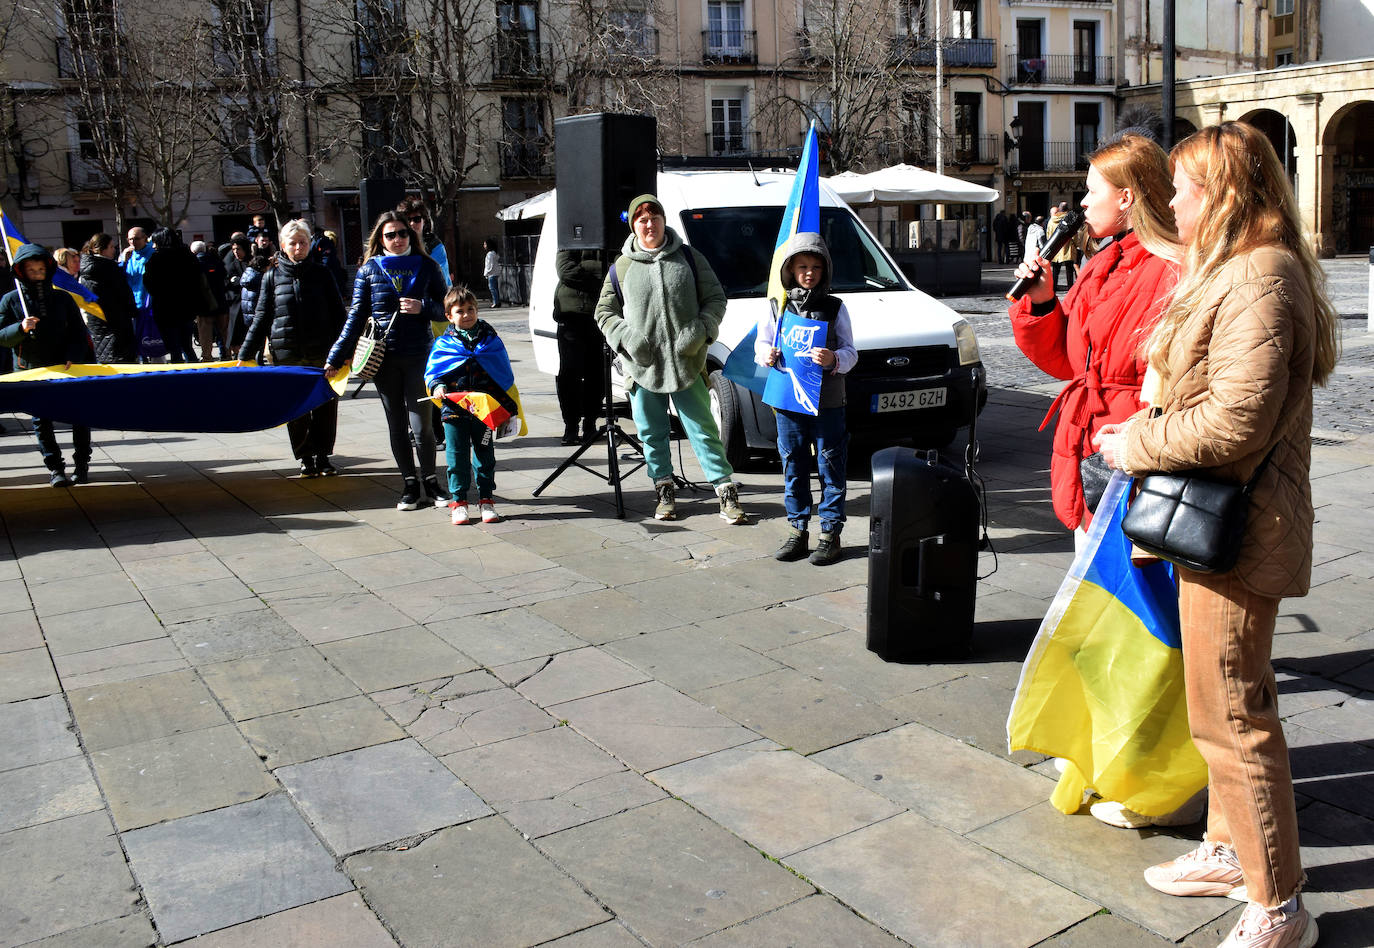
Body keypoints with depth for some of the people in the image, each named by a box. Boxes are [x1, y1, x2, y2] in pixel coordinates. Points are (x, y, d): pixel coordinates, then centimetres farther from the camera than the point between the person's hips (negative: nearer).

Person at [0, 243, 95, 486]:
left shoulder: (62, 298, 5)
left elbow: (79, 333, 7)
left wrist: (72, 357, -9)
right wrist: (21, 329, -20)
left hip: (66, 369, 0)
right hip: (32, 372, 0)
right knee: (41, 420, 2)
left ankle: (81, 465, 11)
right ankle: (55, 468, 8)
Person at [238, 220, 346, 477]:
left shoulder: (321, 274, 6)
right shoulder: (272, 276, 7)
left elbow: (338, 314, 8)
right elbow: (261, 317, 9)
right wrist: (246, 354, 6)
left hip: (321, 353, 0)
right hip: (287, 355, 0)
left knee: (325, 406, 4)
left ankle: (322, 456, 17)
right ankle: (305, 458, 15)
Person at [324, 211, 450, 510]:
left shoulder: (426, 266, 6)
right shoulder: (369, 270, 6)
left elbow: (444, 308, 9)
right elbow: (356, 316, 6)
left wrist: (422, 307, -13)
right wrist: (336, 358, 2)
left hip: (419, 355, -1)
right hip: (384, 358, 1)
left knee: (422, 424, -4)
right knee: (397, 424, 8)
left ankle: (430, 480, 15)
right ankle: (409, 483, 19)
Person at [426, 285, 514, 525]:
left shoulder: (490, 339, 4)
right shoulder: (443, 344, 2)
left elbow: (504, 373, 8)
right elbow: (432, 372, 6)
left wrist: (508, 406, 4)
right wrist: (437, 386, -17)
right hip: (455, 410, -1)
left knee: (485, 456, 10)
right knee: (457, 457, 4)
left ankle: (486, 499, 21)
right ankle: (459, 501, 15)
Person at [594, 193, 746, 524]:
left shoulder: (689, 258, 5)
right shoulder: (621, 268, 6)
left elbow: (715, 298, 8)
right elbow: (604, 312, 11)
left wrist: (701, 330, -9)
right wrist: (626, 337, -6)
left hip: (687, 364, -1)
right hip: (642, 367, 1)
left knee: (703, 429, 0)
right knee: (652, 433, 9)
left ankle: (726, 492, 6)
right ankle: (665, 491, 23)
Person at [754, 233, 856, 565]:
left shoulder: (835, 307, 2)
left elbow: (850, 352, 0)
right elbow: (761, 342, 12)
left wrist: (834, 359, -22)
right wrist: (766, 354, -11)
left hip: (828, 403, -2)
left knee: (831, 469, 2)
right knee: (793, 469, 9)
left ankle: (830, 533, 11)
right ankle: (797, 530, 20)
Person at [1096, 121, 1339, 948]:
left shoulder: (1259, 278, -20)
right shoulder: (1232, 270, 14)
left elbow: (1235, 420, -26)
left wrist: (1136, 444, -13)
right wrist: (1143, 433, 8)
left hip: (1238, 529, -11)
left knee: (1231, 712, -2)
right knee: (1224, 700, 21)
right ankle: (1231, 849, 38)